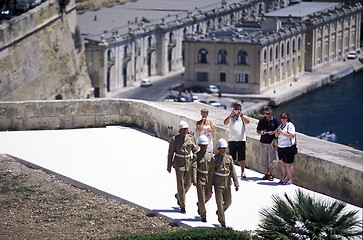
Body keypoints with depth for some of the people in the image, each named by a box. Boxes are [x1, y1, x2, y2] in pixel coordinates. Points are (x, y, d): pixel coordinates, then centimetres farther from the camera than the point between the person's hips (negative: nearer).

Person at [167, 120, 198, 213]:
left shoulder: (190, 138, 1)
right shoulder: (174, 139, -9)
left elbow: (194, 149, 13)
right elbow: (170, 153, -3)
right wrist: (169, 166, -1)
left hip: (189, 163, 4)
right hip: (179, 163, -4)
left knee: (188, 183, 10)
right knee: (180, 184, -4)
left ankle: (178, 196, 40)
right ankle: (182, 206, 4)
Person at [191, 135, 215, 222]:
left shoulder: (210, 155, 5)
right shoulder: (196, 155, -8)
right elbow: (194, 168, -15)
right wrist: (194, 180, -23)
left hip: (209, 178, 4)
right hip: (200, 178, -4)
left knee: (208, 195, 11)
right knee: (201, 197, -2)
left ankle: (199, 204, 41)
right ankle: (203, 215, 7)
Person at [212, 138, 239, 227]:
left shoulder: (229, 158, 2)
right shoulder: (215, 158, -9)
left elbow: (233, 172, 3)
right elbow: (211, 172, -4)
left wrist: (236, 184, -2)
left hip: (227, 183, 4)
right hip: (218, 184, -4)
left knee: (228, 202, 11)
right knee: (220, 203, -2)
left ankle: (219, 212, 40)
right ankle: (222, 222, 8)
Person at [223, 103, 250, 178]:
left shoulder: (243, 117, 7)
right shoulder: (231, 118, 5)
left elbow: (247, 121, -13)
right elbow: (225, 122, -13)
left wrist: (241, 115, -20)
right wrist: (231, 114, -20)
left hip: (242, 140, 0)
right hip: (232, 140, 0)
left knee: (242, 158, 0)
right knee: (232, 158, 3)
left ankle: (242, 172, 7)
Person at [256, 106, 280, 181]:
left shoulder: (275, 120, 1)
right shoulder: (261, 120, 8)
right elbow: (258, 131, 13)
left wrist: (273, 132, -15)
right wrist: (261, 132, -9)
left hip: (271, 142, -3)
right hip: (263, 142, 3)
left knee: (271, 159, -5)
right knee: (264, 159, 5)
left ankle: (270, 175, 3)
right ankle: (267, 173, 15)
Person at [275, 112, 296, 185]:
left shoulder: (290, 125, -8)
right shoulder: (280, 125, 16)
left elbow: (292, 136, -20)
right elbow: (277, 136, 24)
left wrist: (282, 132, -23)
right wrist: (276, 133, 1)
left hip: (288, 148, -8)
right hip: (280, 148, 8)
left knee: (288, 164, -5)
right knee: (283, 163, 12)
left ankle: (290, 179, 3)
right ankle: (284, 178, 20)